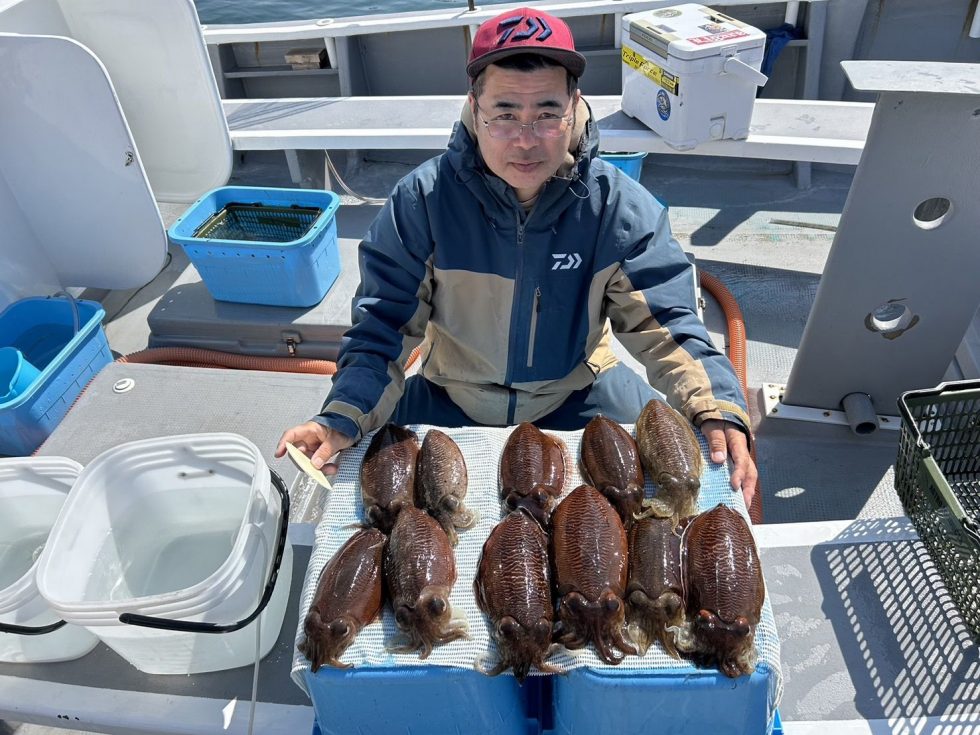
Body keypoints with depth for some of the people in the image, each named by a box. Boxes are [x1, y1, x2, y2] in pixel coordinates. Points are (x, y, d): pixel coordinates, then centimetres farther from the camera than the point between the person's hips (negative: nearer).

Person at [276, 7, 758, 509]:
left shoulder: (619, 205, -15)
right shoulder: (422, 199, -18)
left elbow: (664, 321, -17)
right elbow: (384, 326, -17)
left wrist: (716, 408, -34)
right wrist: (342, 418, -33)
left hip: (577, 394, 1)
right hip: (451, 398, 0)